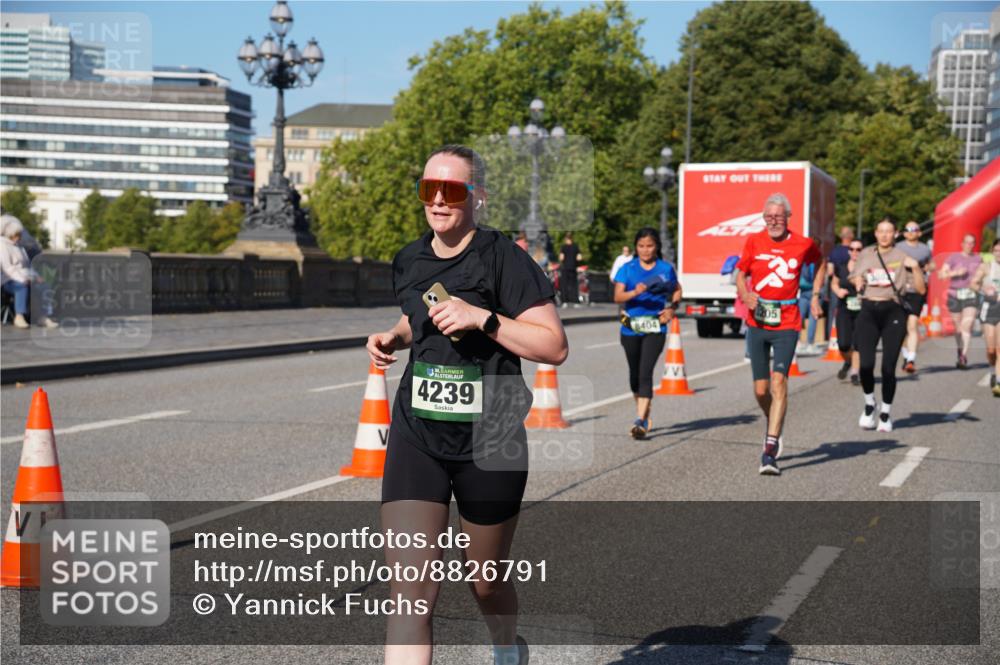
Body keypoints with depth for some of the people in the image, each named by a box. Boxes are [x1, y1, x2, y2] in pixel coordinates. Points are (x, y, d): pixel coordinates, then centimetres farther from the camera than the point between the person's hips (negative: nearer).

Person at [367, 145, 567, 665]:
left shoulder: (503, 259, -10)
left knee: (486, 582, 17)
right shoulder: (408, 262, 7)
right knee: (410, 590, -11)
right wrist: (393, 337, 7)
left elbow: (554, 347, -13)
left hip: (490, 441, -3)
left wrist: (483, 318, -23)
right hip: (416, 436, 3)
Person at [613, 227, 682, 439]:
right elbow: (618, 296, -9)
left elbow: (677, 290, 19)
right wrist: (635, 292, -28)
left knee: (646, 373, -14)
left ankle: (641, 422, -16)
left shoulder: (666, 269, 3)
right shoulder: (627, 269, 1)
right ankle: (643, 412, 37)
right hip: (631, 328, 2)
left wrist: (672, 308, 0)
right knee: (635, 373, 15)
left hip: (655, 328, -2)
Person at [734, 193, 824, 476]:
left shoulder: (804, 244, 0)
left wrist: (815, 296, 11)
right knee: (761, 390, 5)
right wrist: (745, 295, -10)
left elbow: (820, 263, 21)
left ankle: (770, 451, -19)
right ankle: (774, 428, 37)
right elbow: (741, 274, 11)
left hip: (787, 324, -2)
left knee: (779, 381, -17)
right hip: (757, 323, 2)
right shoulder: (754, 241, 2)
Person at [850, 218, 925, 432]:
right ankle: (869, 405, 13)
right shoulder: (865, 254, 13)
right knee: (866, 363, -13)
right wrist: (857, 282, 6)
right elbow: (855, 276, 28)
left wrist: (915, 267, -13)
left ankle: (885, 414, 15)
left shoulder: (902, 257, 4)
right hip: (868, 311, 2)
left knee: (888, 367, -3)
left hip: (893, 312, -2)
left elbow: (921, 289, 0)